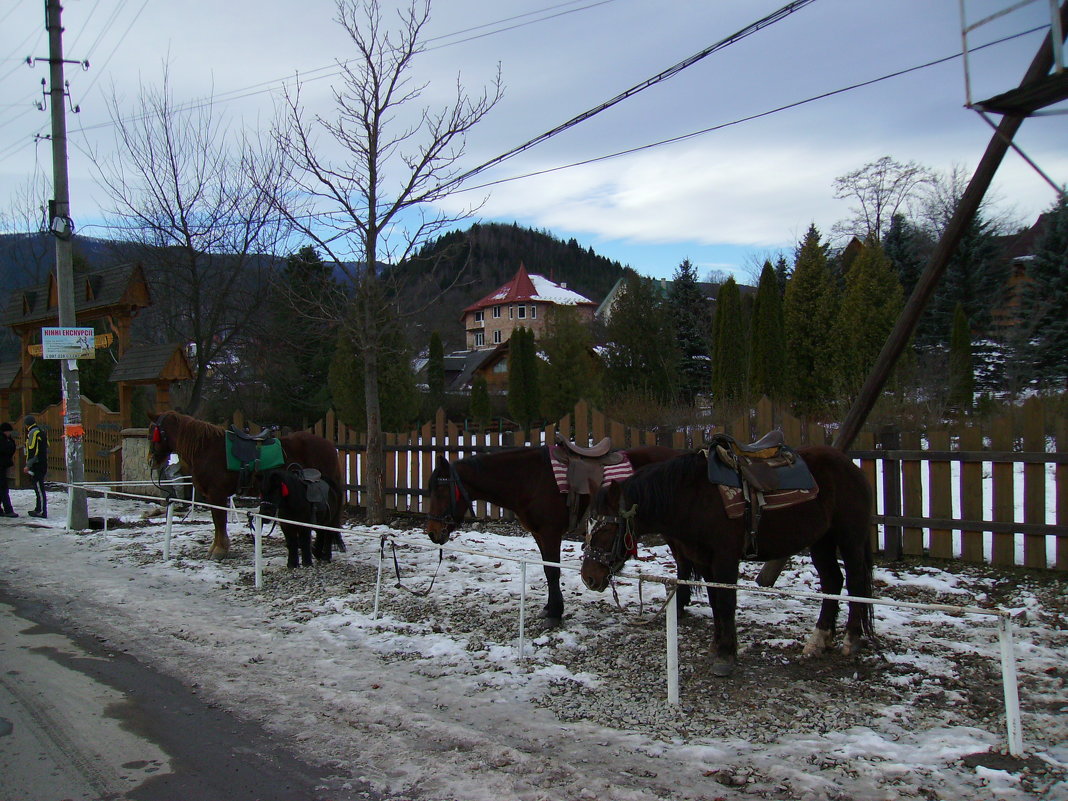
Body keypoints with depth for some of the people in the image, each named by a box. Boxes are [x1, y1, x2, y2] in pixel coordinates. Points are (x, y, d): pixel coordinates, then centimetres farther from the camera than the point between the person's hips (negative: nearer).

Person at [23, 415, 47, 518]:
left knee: (39, 487, -8)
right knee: (39, 487, 14)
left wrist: (28, 465, -17)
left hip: (36, 465, -9)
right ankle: (39, 509, 20)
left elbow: (33, 450, -19)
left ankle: (41, 511, -7)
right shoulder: (40, 432, 18)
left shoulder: (33, 432, -11)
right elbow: (46, 448, 21)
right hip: (42, 464, 9)